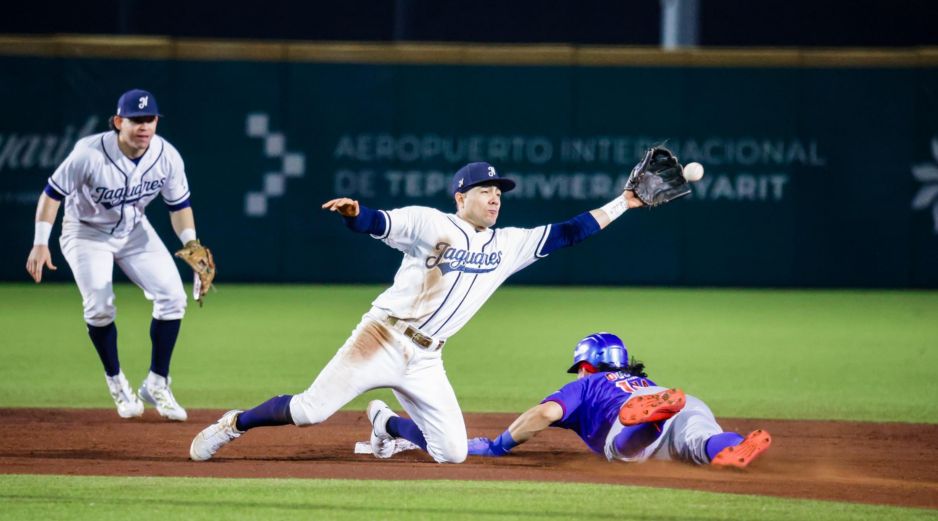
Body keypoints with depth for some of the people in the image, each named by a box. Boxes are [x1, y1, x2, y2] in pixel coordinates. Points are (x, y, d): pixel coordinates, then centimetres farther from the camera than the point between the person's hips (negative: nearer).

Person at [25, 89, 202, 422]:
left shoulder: (167, 157, -18)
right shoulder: (90, 154, -30)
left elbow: (179, 206, -4)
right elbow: (52, 193, -19)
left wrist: (191, 244, -19)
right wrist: (40, 243, -24)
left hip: (134, 231, 4)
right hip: (86, 234, -4)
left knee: (172, 295, -12)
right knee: (99, 306, -21)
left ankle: (157, 385, 3)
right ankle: (116, 382, 5)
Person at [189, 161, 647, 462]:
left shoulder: (508, 245, 9)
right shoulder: (432, 224, -7)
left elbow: (564, 234, 10)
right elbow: (381, 224, -20)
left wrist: (621, 204, 5)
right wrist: (353, 213, -43)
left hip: (424, 360, 5)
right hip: (382, 339, -5)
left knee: (452, 452, -1)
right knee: (310, 410, -11)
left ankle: (386, 423, 27)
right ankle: (235, 424, 14)